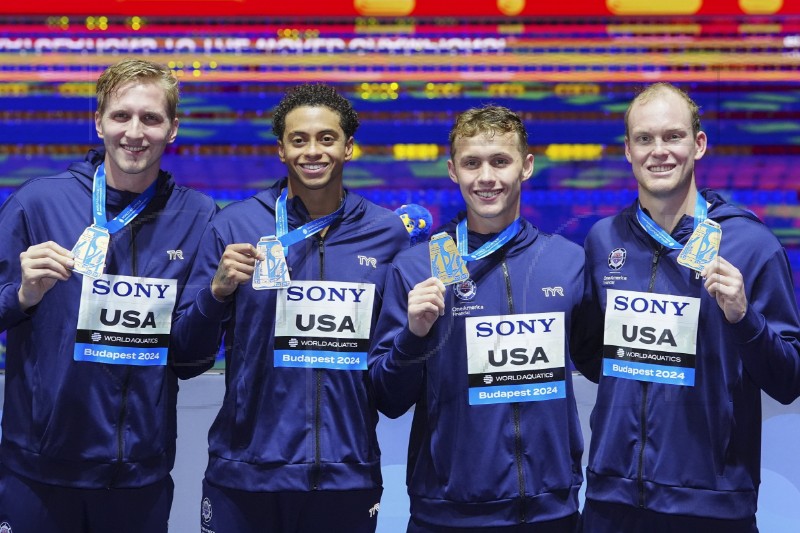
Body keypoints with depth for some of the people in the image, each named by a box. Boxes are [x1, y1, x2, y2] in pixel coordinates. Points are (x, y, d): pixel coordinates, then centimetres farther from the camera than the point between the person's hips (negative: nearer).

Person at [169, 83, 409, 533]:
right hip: (244, 476, -1)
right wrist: (218, 290, -16)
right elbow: (190, 356, 0)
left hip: (349, 474, 1)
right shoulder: (235, 226, -1)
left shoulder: (387, 233, 3)